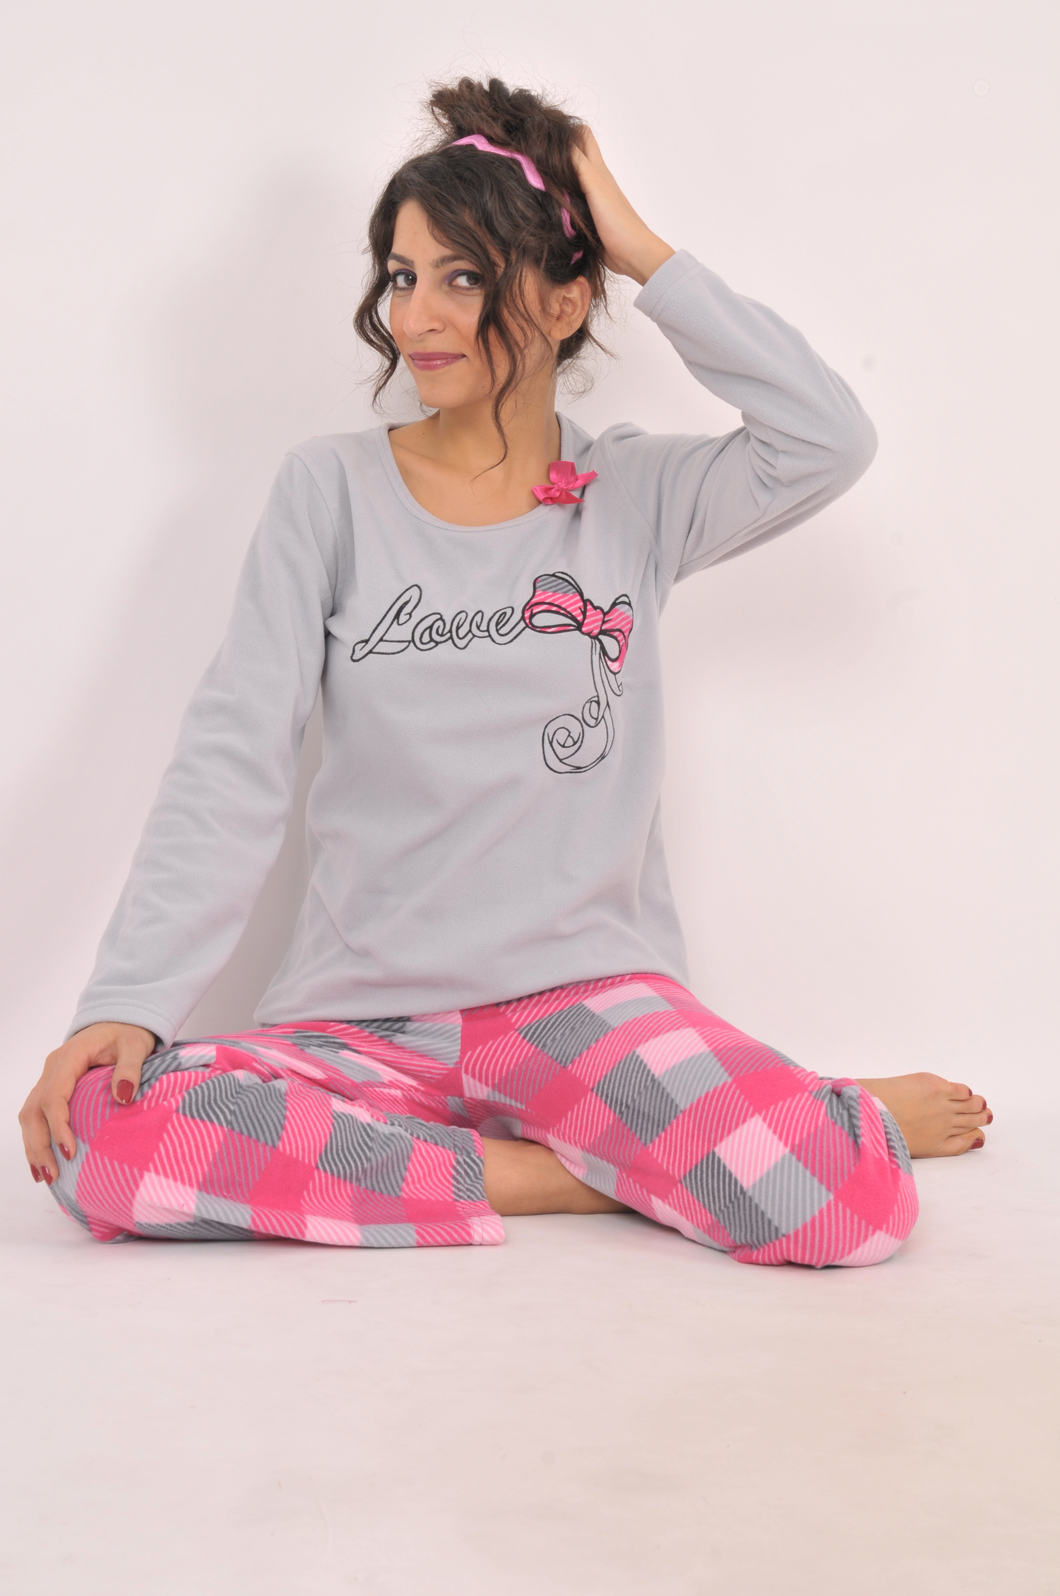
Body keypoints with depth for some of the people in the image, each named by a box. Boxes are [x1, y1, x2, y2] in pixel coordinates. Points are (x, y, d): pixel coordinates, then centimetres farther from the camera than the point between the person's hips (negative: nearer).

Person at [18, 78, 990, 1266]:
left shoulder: (637, 495, 6)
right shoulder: (332, 488, 4)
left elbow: (826, 439, -12)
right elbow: (232, 759, -2)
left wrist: (642, 252, -4)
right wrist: (129, 1000, -12)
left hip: (586, 995, -2)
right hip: (361, 1019, 2)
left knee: (854, 1208, -29)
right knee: (104, 1139, -28)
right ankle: (573, 1173, -14)